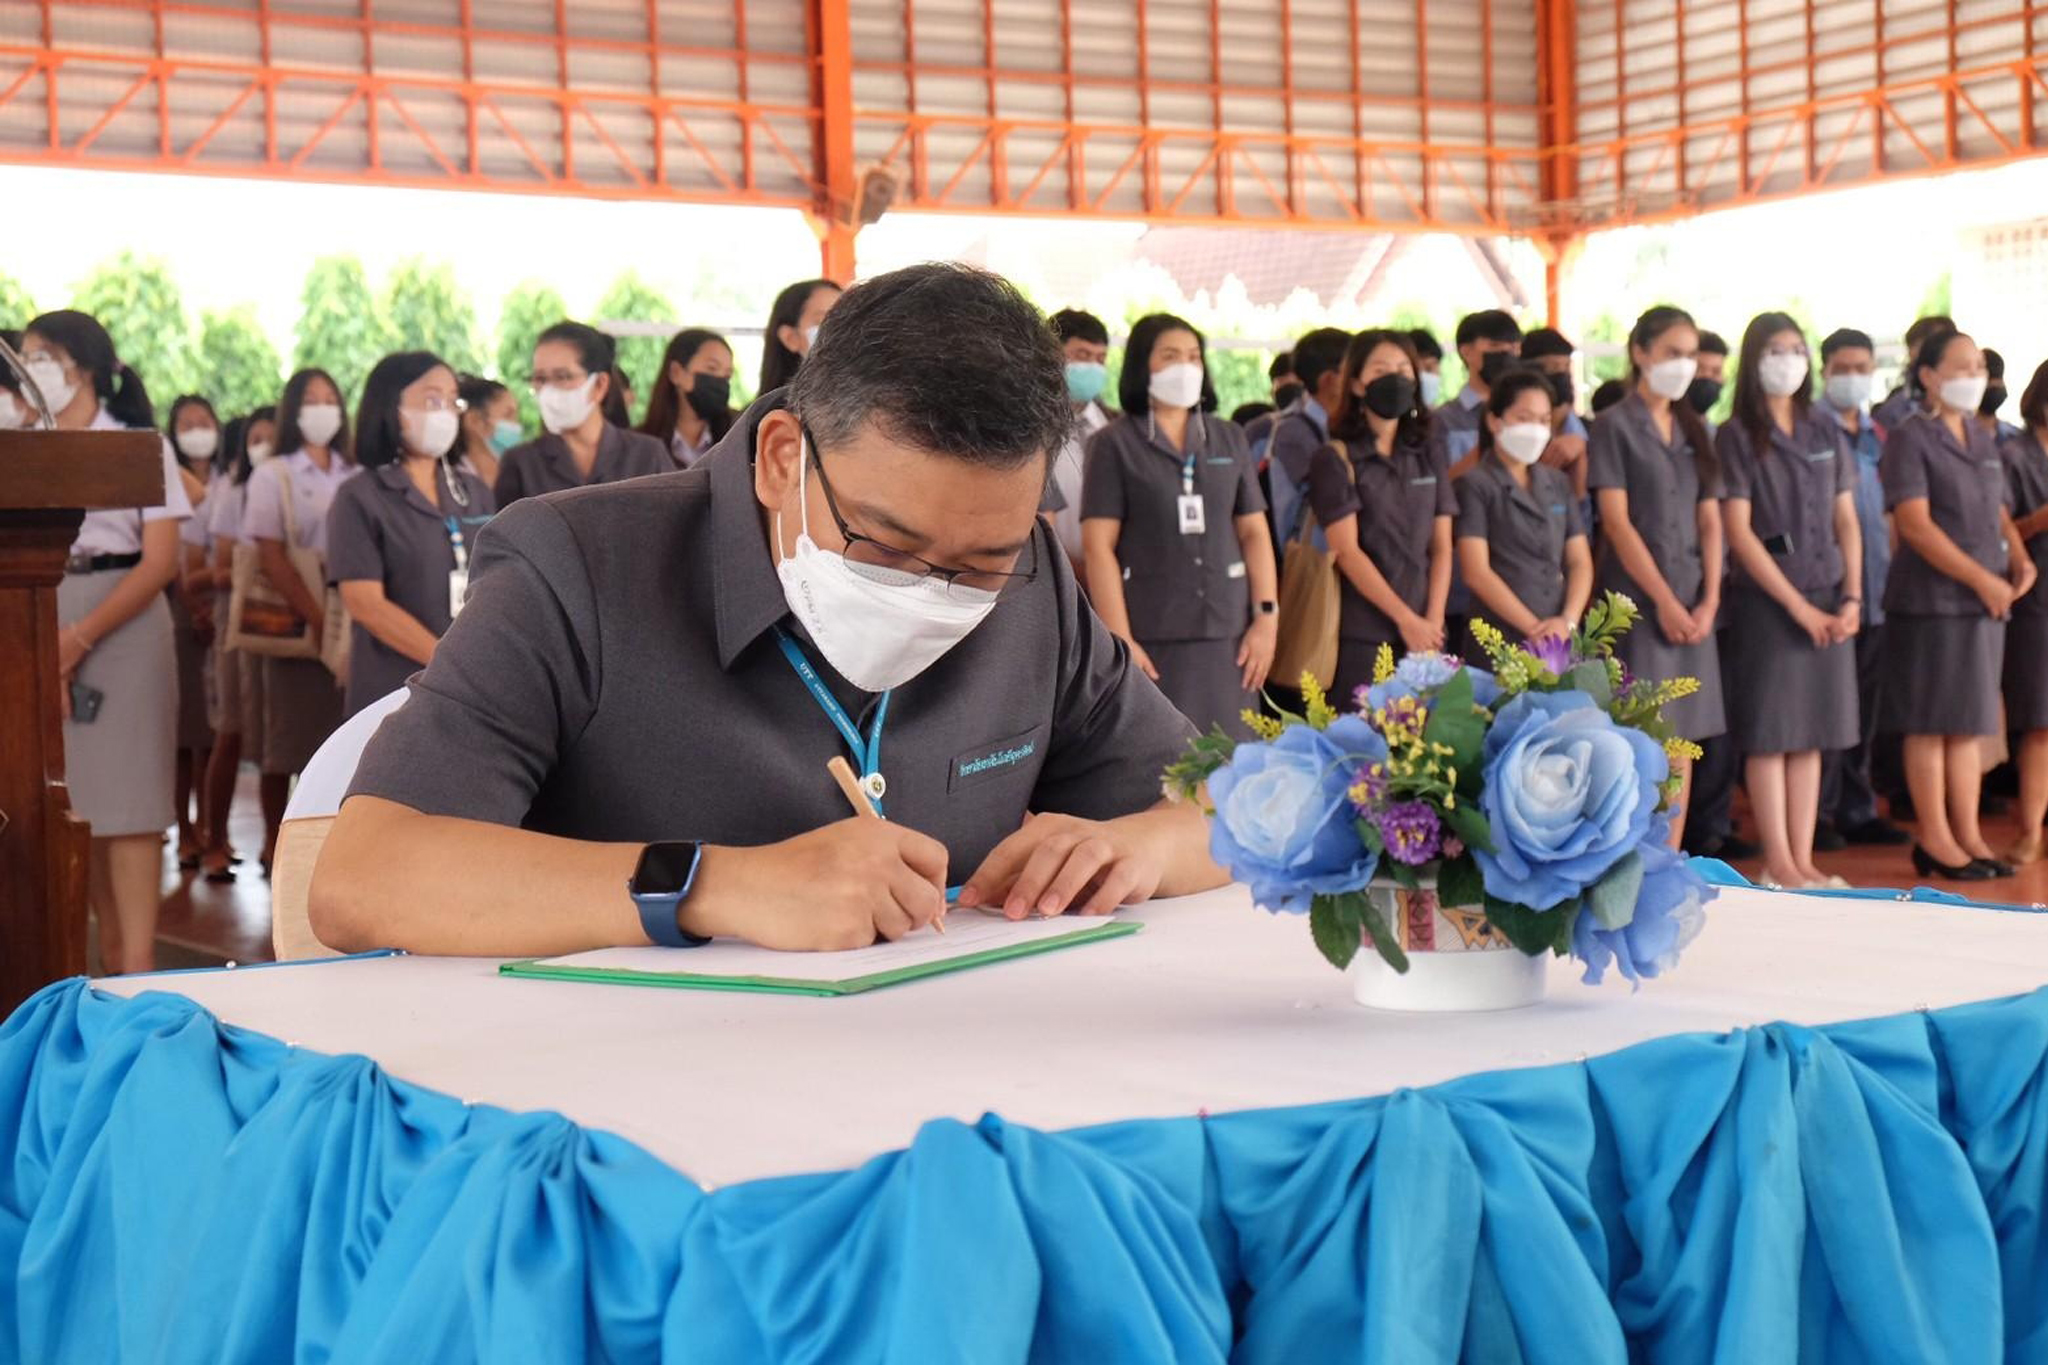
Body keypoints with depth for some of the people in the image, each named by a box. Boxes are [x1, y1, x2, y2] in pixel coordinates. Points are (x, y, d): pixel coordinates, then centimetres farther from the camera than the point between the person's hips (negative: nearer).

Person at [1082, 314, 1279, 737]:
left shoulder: (1228, 440, 15)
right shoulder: (1114, 444, 2)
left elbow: (1254, 532, 14)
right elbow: (1099, 547, -4)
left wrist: (1267, 617, 2)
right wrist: (1119, 641, -11)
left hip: (1227, 634, 4)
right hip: (1151, 638, -4)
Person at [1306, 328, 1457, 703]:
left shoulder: (1429, 456, 13)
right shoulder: (1336, 459, -2)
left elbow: (1441, 547, 9)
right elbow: (1347, 551, -9)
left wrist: (1433, 620, -4)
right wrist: (1406, 619, -12)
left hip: (1425, 632, 4)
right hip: (1362, 636, -4)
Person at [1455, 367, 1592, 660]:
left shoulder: (1559, 484, 15)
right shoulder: (1477, 486, -2)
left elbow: (1580, 561, 11)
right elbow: (1476, 572, -9)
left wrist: (1568, 621, -7)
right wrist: (1534, 628, -13)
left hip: (1562, 642, 5)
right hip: (1499, 645, -5)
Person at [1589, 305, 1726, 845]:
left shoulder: (1694, 430, 16)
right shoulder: (1615, 425, -2)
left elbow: (1709, 521, 11)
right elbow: (1616, 521, -9)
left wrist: (1709, 599, -2)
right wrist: (1664, 601, -14)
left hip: (1691, 605, 6)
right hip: (1636, 599, -6)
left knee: (1682, 742, 5)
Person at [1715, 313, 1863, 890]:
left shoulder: (1826, 432, 12)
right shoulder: (1737, 436, -3)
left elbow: (1846, 520, 11)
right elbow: (1739, 532, -9)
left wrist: (1851, 597, -2)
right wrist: (1799, 606, -12)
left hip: (1827, 602, 5)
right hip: (1766, 600, -5)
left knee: (1811, 734, 7)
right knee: (1770, 735, -2)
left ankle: (1803, 859, 13)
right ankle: (1778, 863, 5)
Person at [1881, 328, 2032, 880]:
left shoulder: (1983, 441, 15)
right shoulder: (1910, 438, -7)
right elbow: (1915, 524, -16)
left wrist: (2020, 559, 0)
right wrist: (1982, 580, -17)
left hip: (1985, 604, 7)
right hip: (1932, 601, -7)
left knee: (1971, 724, 10)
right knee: (1931, 725, -1)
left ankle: (1969, 834, 16)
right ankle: (1935, 840, 6)